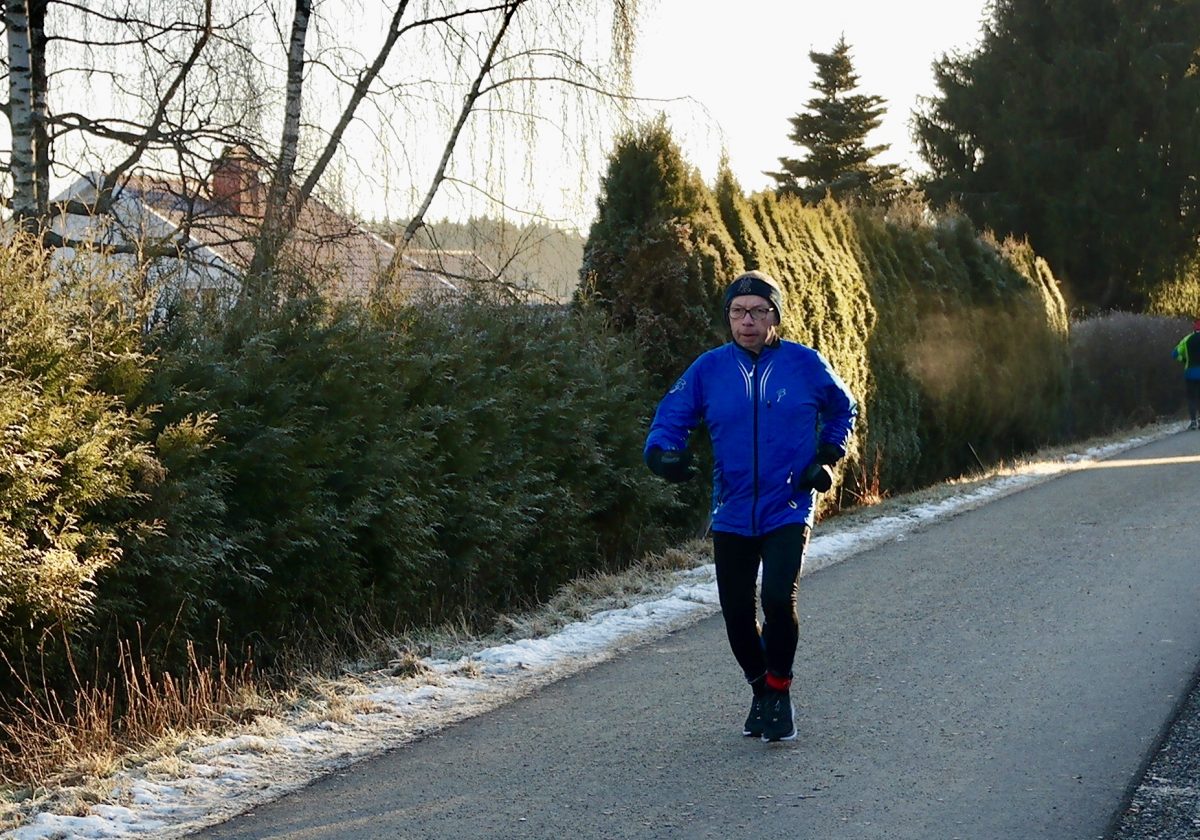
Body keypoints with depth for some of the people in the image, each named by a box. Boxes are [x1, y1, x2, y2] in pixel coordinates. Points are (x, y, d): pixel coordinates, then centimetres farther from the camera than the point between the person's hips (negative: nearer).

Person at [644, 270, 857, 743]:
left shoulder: (805, 364, -2)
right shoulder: (709, 369, 0)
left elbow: (843, 409, 15)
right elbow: (669, 418, 3)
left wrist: (828, 457, 3)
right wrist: (664, 452, -18)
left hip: (789, 511, -3)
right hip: (732, 514, 3)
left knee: (779, 599, -20)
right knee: (736, 612, 7)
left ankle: (780, 694, 1)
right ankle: (761, 692, 32)